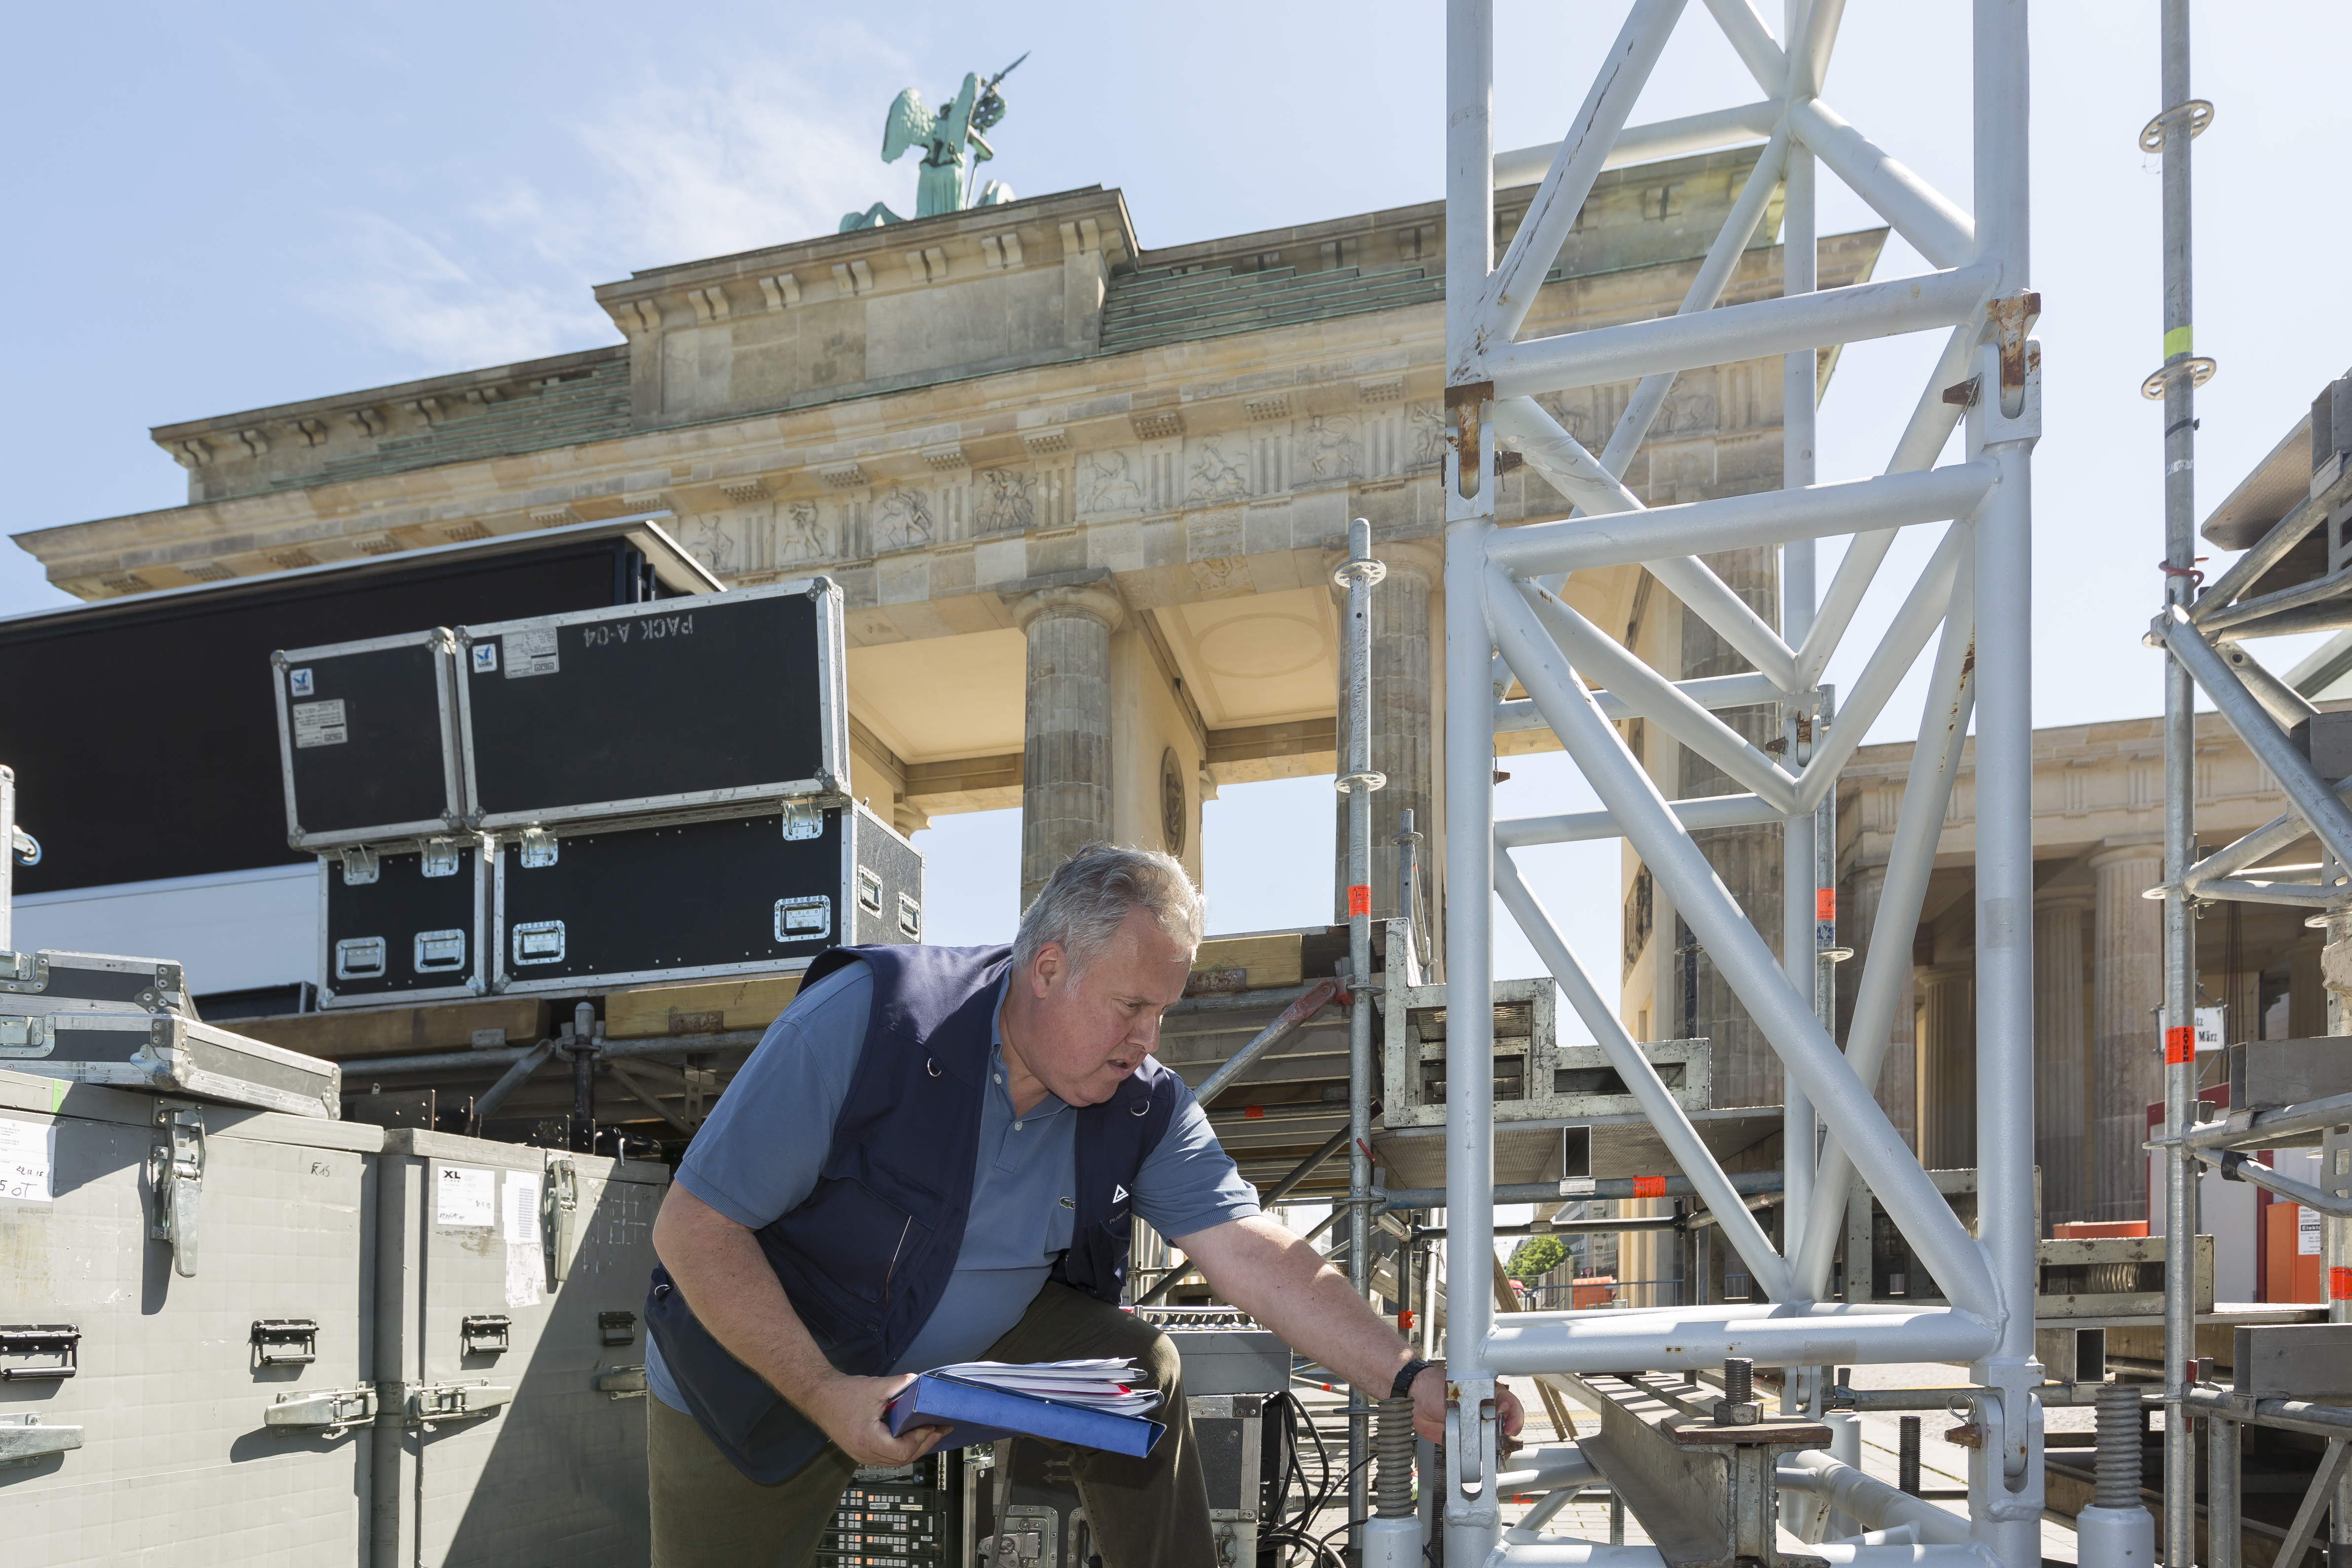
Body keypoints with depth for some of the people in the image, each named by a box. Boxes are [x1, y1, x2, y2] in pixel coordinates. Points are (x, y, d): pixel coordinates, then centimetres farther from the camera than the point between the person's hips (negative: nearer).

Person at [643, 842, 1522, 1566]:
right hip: (761, 1375, -3)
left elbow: (1253, 1251, -20)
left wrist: (1407, 1380, -31)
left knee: (1135, 1367, -14)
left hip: (971, 1346, 3)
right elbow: (693, 1227, -27)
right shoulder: (866, 1022, -30)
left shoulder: (1144, 1107, -14)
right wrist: (828, 1396, -33)